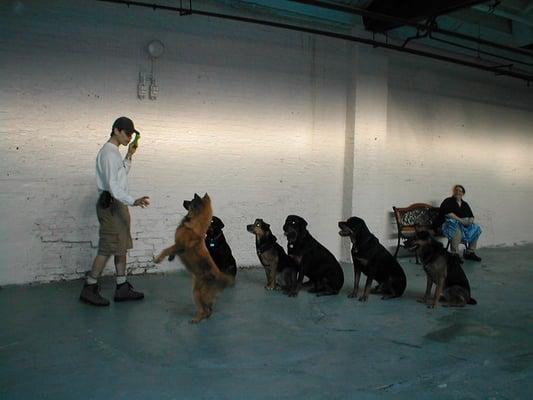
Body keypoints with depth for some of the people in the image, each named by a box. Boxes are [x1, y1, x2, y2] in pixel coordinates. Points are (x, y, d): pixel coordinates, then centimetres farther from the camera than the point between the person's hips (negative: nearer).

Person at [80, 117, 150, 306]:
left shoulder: (114, 152, 16)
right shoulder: (109, 152, -15)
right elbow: (112, 185, -25)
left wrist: (129, 155, 17)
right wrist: (133, 201, -35)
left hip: (117, 204, 10)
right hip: (110, 204, -10)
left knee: (122, 246, 10)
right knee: (107, 248, -6)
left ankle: (122, 288, 16)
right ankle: (89, 289, 4)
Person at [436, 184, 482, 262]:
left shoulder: (465, 204, 20)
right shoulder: (448, 201, -1)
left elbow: (471, 216, 15)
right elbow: (448, 213, -17)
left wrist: (470, 220, -10)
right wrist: (460, 220, -22)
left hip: (463, 225, 7)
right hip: (449, 223, -7)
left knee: (476, 229, -8)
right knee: (457, 230, -38)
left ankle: (470, 252, -1)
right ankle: (454, 255, -36)